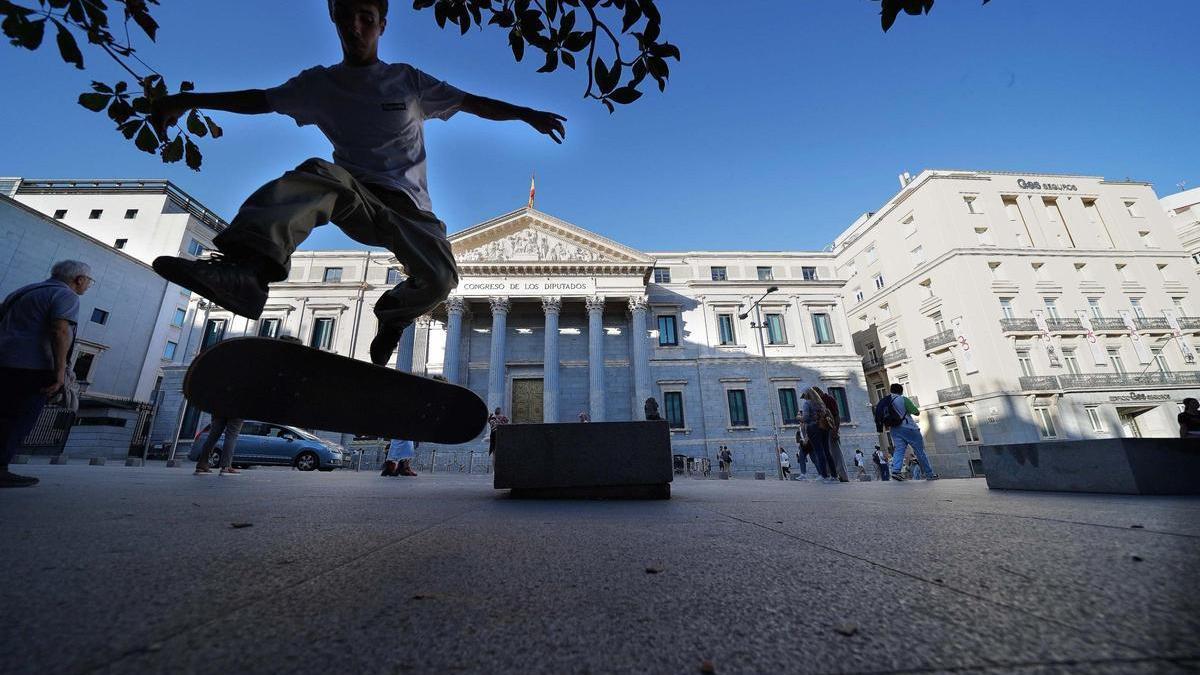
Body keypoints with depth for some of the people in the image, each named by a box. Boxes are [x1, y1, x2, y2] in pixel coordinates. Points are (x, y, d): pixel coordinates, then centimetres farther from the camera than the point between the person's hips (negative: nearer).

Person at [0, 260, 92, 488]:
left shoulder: (23, 291, 23)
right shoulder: (66, 295, -6)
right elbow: (61, 330, -20)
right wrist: (60, 370, -21)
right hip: (32, 367, -8)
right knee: (20, 420, -4)